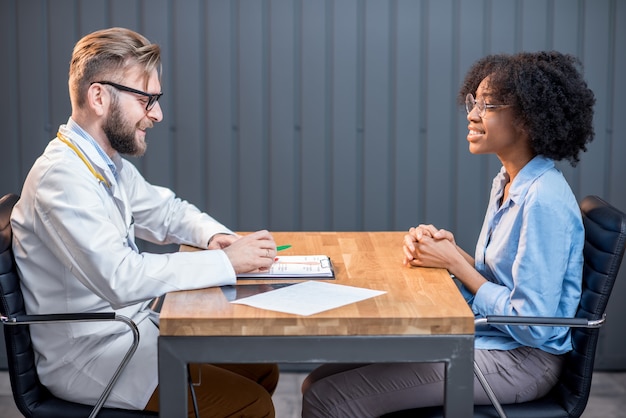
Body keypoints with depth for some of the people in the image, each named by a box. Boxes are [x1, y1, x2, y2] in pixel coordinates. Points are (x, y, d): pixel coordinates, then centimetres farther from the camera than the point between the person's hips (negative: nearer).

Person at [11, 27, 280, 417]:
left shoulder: (111, 165, 6)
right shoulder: (61, 178, -22)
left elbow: (168, 211, 23)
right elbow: (122, 278, -32)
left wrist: (213, 235, 0)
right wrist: (226, 261, -25)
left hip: (131, 329, 10)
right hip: (84, 358, -9)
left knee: (262, 370, 8)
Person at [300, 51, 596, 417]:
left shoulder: (545, 200, -20)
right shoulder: (507, 183, 9)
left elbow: (532, 324, -22)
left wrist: (455, 262, -15)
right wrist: (449, 248, -5)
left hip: (520, 359, -9)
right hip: (486, 340, 9)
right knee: (318, 382, 3)